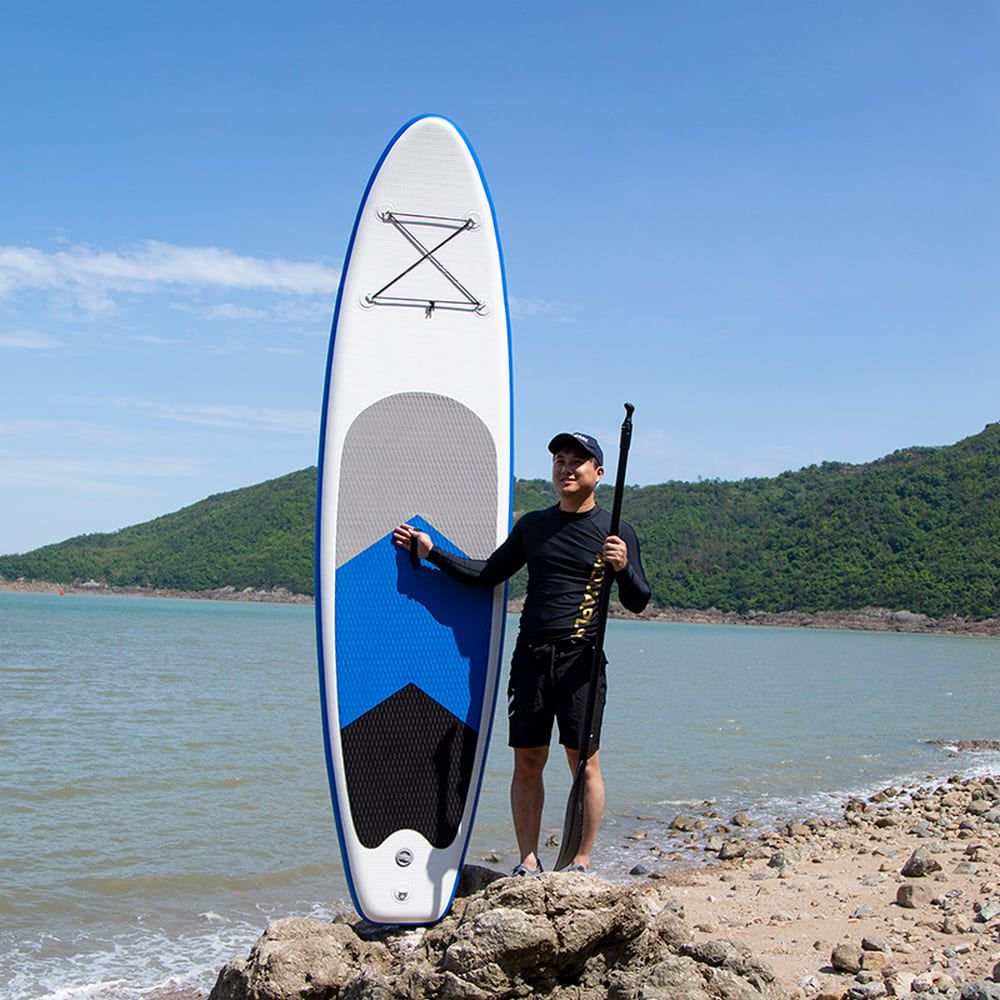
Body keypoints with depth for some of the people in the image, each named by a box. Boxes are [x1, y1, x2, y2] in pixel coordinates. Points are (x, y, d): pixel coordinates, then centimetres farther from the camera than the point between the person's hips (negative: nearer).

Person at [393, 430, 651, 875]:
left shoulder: (615, 531, 2)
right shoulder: (533, 525, 14)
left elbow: (638, 602, 0)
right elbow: (488, 575, 19)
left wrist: (623, 567, -20)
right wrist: (430, 550, 15)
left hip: (581, 659, -3)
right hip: (530, 655, 4)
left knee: (585, 761, -2)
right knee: (527, 762, 5)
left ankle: (581, 862, 9)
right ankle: (528, 859, 14)